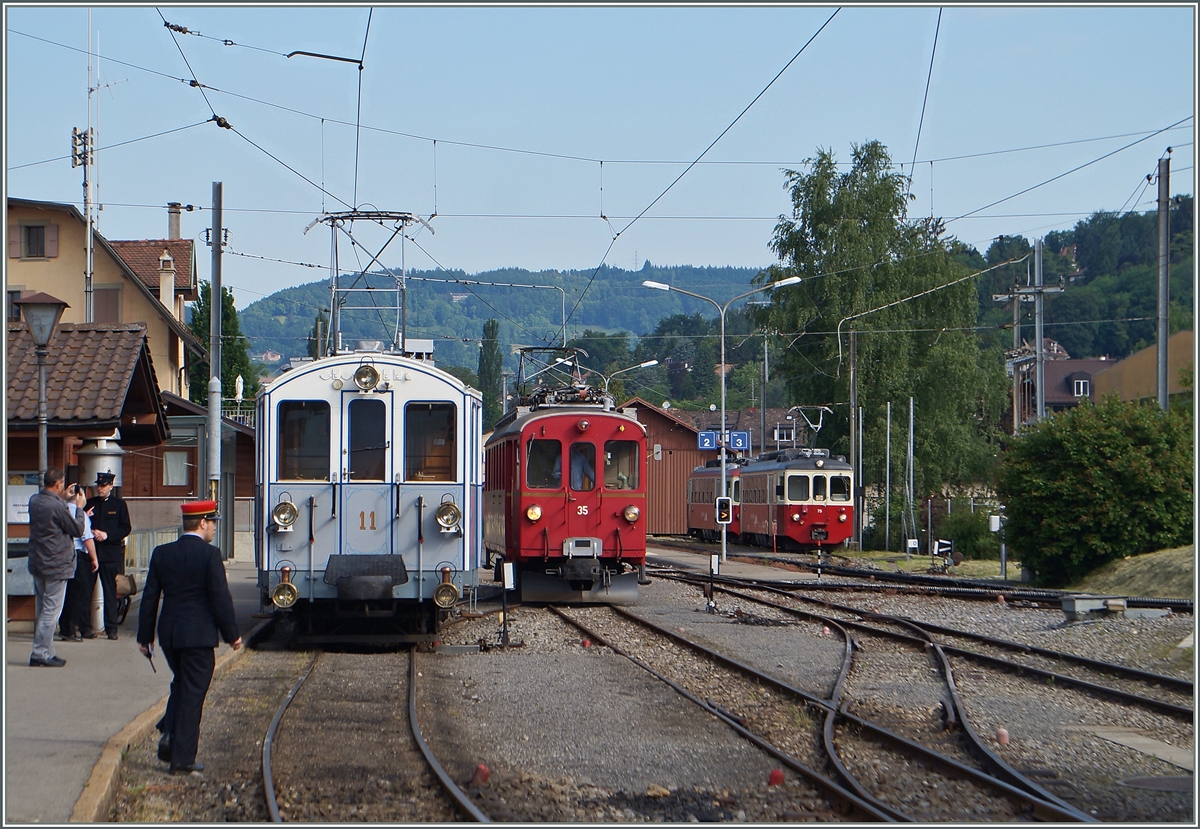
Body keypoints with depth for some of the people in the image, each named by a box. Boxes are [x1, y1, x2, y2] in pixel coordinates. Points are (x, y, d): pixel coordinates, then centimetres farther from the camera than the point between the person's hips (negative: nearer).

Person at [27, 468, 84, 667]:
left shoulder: (34, 500, 2)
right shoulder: (57, 507, -21)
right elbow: (77, 530, -9)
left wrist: (64, 498, 22)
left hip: (37, 563, 8)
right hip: (56, 565, -8)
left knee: (43, 610, 14)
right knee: (51, 611, -2)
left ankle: (46, 652, 18)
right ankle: (40, 654, -2)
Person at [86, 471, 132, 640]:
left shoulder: (119, 504, 5)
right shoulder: (90, 504, 13)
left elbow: (126, 528, 1)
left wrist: (107, 535, -11)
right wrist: (91, 532, -8)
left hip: (111, 552, -3)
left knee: (110, 591, -4)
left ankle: (111, 627, -2)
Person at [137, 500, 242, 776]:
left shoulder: (162, 553, 4)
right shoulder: (209, 555, -11)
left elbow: (150, 597, 6)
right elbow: (220, 598, -12)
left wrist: (145, 636, 13)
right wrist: (232, 634, -2)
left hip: (169, 633, 5)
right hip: (199, 634, -5)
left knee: (181, 684, 24)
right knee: (192, 693, 1)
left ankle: (169, 734, 6)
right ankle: (182, 758, 2)